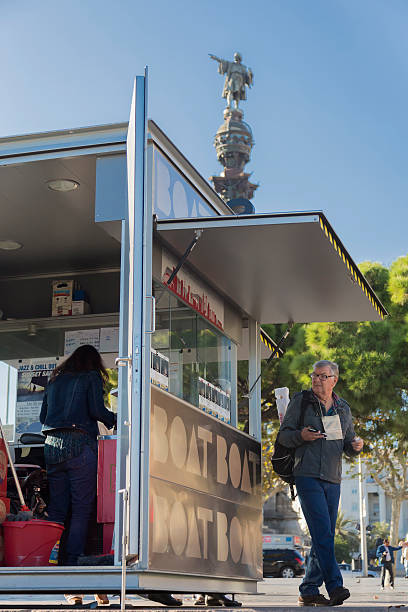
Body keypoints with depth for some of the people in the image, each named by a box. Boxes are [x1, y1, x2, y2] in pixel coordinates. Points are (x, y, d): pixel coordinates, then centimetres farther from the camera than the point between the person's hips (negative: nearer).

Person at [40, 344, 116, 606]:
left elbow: (43, 416, 22)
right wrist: (117, 419, 11)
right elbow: (97, 410, -6)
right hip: (80, 444, -5)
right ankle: (71, 565, -11)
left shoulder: (55, 379, 21)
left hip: (52, 445, 5)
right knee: (81, 510, -4)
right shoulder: (92, 377, 6)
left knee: (56, 509, 6)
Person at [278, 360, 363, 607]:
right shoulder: (301, 401, 3)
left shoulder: (343, 408, 15)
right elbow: (284, 435, 3)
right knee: (322, 533, -15)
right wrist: (301, 436, -17)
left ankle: (309, 591, 13)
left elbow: (348, 446, 19)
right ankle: (335, 587, -18)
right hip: (308, 476, -5)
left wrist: (356, 446, -5)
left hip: (333, 480, 5)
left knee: (324, 537, 6)